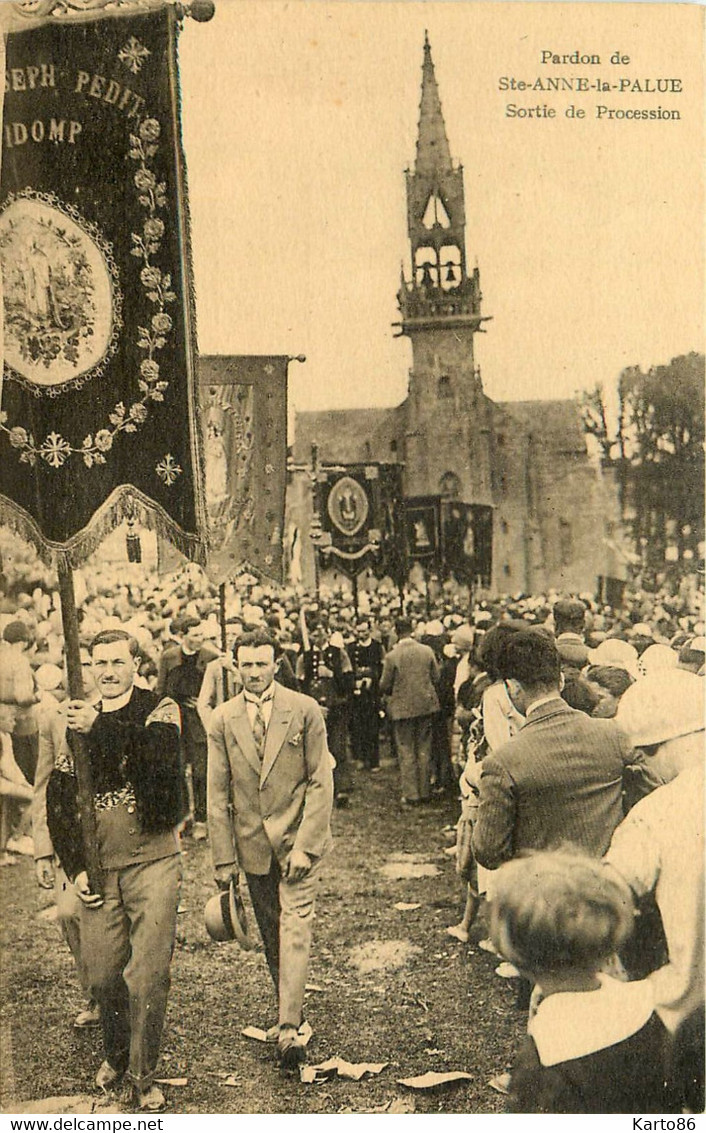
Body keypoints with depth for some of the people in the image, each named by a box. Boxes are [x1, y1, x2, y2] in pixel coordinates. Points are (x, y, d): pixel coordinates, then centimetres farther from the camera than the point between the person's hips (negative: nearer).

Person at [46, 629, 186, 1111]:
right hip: (98, 868, 4)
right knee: (102, 975, 9)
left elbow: (163, 753, -24)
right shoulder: (78, 721, 10)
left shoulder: (159, 709, -1)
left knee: (148, 976, -3)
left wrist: (101, 729, -30)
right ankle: (116, 1055, 35)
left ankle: (145, 1075, 14)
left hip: (152, 861, -3)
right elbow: (58, 799, 9)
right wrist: (76, 867, 0)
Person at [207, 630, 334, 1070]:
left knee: (295, 927, -10)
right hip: (253, 843, 3)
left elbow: (321, 781, -7)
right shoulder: (223, 719, 1)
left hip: (299, 839, -3)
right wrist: (223, 857, 1)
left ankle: (289, 1027, -9)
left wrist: (305, 845, -13)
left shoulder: (305, 710, -6)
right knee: (271, 932, 12)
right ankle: (290, 1011, 26)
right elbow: (218, 794, 4)